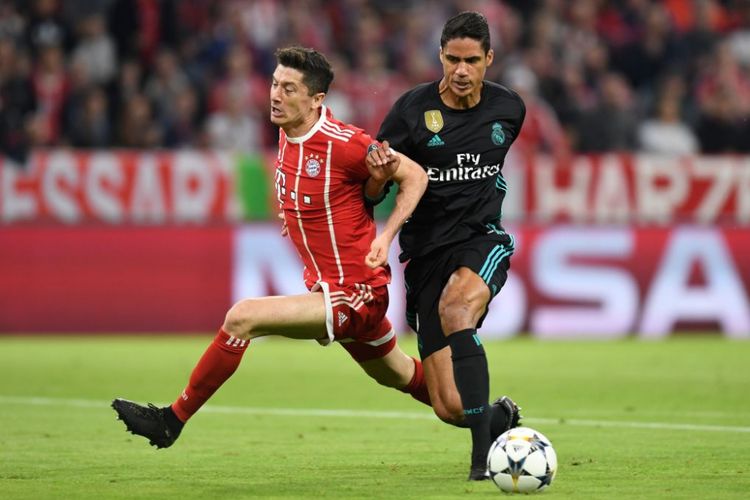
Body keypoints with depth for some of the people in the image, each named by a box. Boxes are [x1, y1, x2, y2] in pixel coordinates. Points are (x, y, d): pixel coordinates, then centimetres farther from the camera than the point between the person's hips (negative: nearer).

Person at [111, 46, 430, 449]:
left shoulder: (344, 143, -21)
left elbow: (415, 176, -10)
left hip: (356, 294, -10)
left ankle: (173, 419, -9)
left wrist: (385, 236, -19)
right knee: (403, 378, 25)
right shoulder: (287, 134, 4)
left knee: (242, 317, -19)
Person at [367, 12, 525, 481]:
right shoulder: (413, 109, -7)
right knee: (450, 408, -9)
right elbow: (371, 192, -2)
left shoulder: (509, 109, 2)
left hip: (483, 239, 0)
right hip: (427, 250, 0)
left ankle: (484, 450, -32)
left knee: (455, 305, -38)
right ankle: (500, 419, 30)